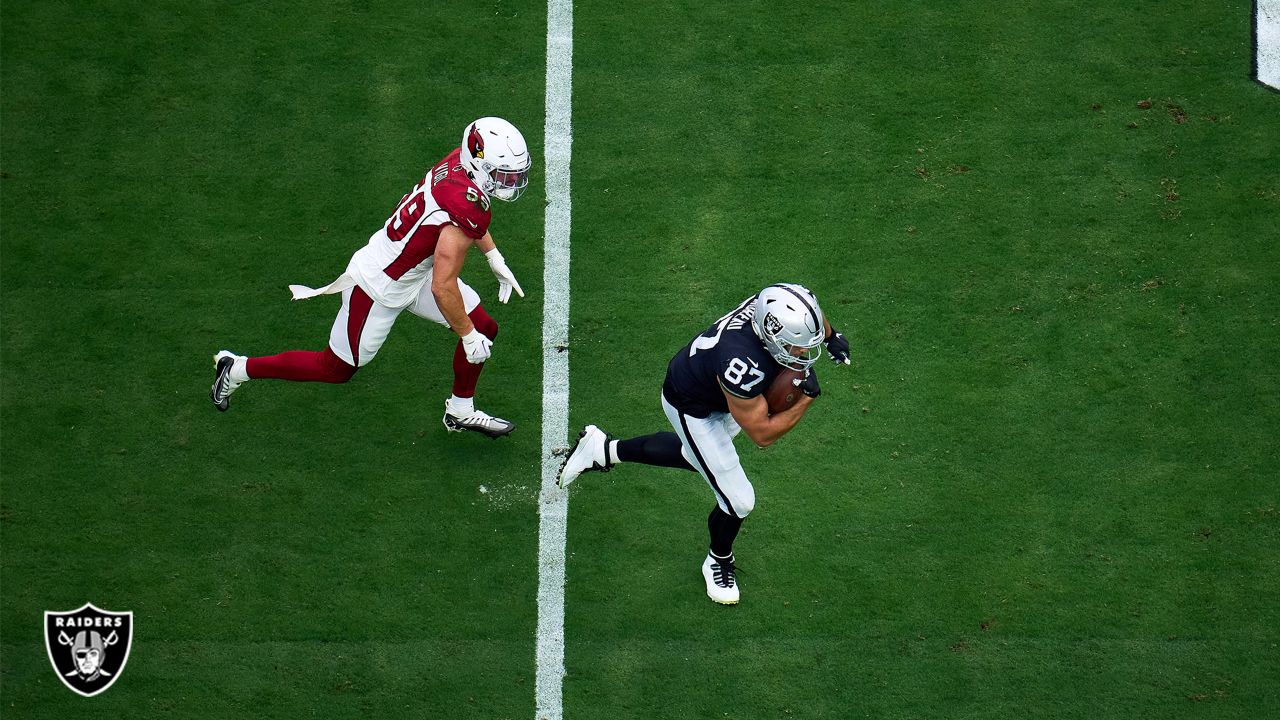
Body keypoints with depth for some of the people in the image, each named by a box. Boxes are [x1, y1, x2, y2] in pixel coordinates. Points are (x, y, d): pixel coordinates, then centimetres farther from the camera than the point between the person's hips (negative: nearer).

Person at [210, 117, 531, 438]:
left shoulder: (462, 159, -10)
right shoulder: (466, 212, -36)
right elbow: (443, 288, -32)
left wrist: (494, 257, 15)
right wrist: (469, 337, -19)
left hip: (415, 270, 9)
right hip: (381, 288, -9)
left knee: (484, 328, 12)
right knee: (336, 369, 12)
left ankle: (461, 411, 35)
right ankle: (238, 369, 28)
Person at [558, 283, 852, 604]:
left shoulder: (778, 306, -27)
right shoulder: (742, 363, -46)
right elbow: (762, 434, -32)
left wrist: (831, 336, 3)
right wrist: (806, 398, -34)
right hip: (693, 407, -8)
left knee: (694, 455, 34)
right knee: (738, 502, 0)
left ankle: (605, 450, 47)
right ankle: (719, 562, 31)